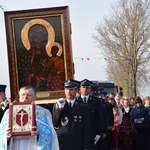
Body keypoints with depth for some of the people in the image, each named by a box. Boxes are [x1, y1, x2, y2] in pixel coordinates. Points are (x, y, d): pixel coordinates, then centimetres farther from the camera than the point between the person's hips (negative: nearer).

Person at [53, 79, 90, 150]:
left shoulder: (83, 108, 6)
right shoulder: (57, 106, 9)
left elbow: (86, 129, 4)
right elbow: (54, 124, 0)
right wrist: (59, 109, -10)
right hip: (61, 144, 1)